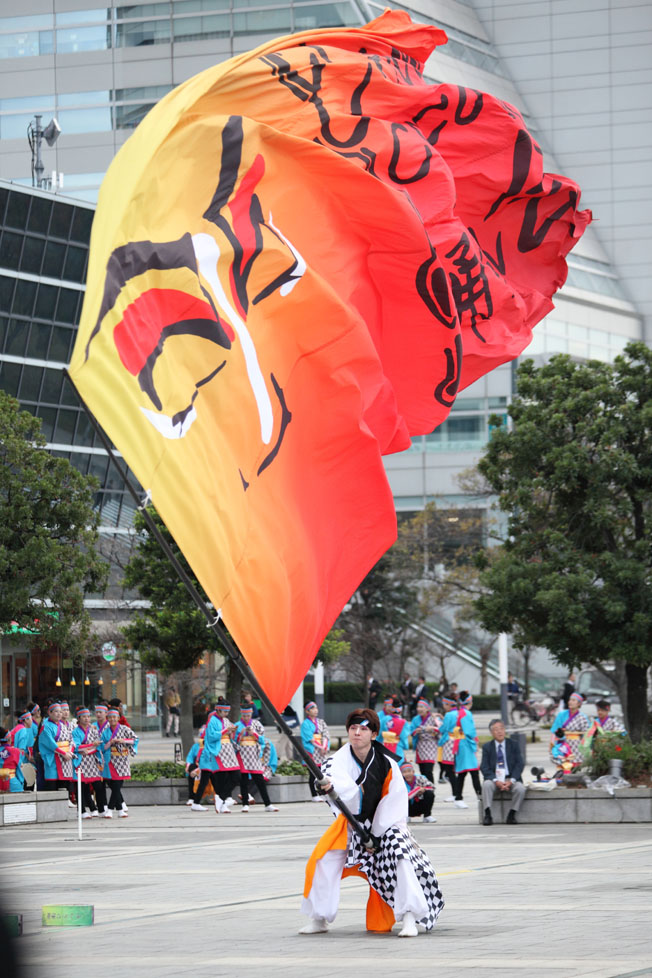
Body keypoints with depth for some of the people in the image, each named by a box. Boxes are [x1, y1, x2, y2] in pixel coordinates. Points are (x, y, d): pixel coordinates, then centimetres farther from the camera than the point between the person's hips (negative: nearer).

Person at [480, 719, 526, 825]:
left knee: (520, 788, -30)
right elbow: (484, 767, -1)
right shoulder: (487, 747, 8)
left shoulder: (513, 745, 9)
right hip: (494, 778, 0)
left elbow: (519, 764, 1)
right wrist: (496, 781, -18)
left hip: (511, 779, 0)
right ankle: (488, 815, -29)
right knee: (487, 785, -33)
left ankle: (512, 814, -15)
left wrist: (511, 781, -15)